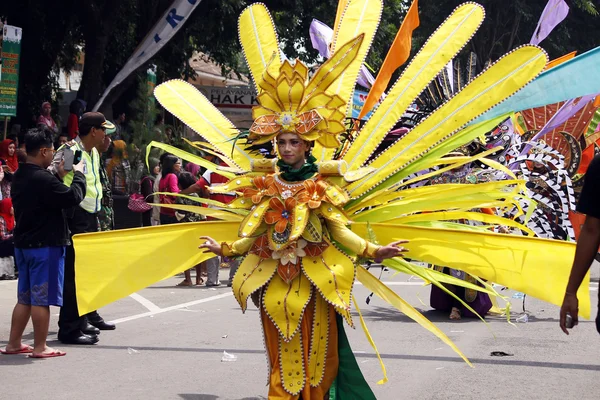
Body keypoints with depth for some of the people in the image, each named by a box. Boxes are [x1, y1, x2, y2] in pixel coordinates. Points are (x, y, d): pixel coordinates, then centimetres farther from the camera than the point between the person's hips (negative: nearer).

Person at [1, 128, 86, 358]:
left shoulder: (21, 177, 9)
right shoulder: (43, 179, -21)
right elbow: (73, 198, -20)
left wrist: (60, 176, 10)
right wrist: (78, 174, -5)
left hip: (23, 243, 9)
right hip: (45, 245, -9)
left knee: (25, 297, 16)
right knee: (42, 298, -2)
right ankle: (40, 347, 3)